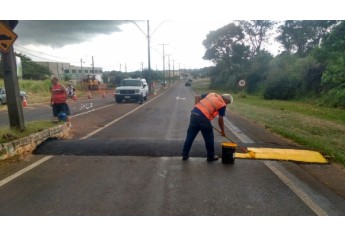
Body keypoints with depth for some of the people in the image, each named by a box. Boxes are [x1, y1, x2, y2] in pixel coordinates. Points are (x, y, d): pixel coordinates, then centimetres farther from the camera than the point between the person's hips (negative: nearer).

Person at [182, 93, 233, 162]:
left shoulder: (212, 94, 21)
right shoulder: (223, 105, 4)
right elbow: (220, 120, 4)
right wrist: (223, 131, 16)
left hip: (194, 113, 6)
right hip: (203, 118, -6)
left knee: (190, 137, 13)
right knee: (209, 139, 13)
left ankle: (185, 155, 20)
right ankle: (211, 156, 27)